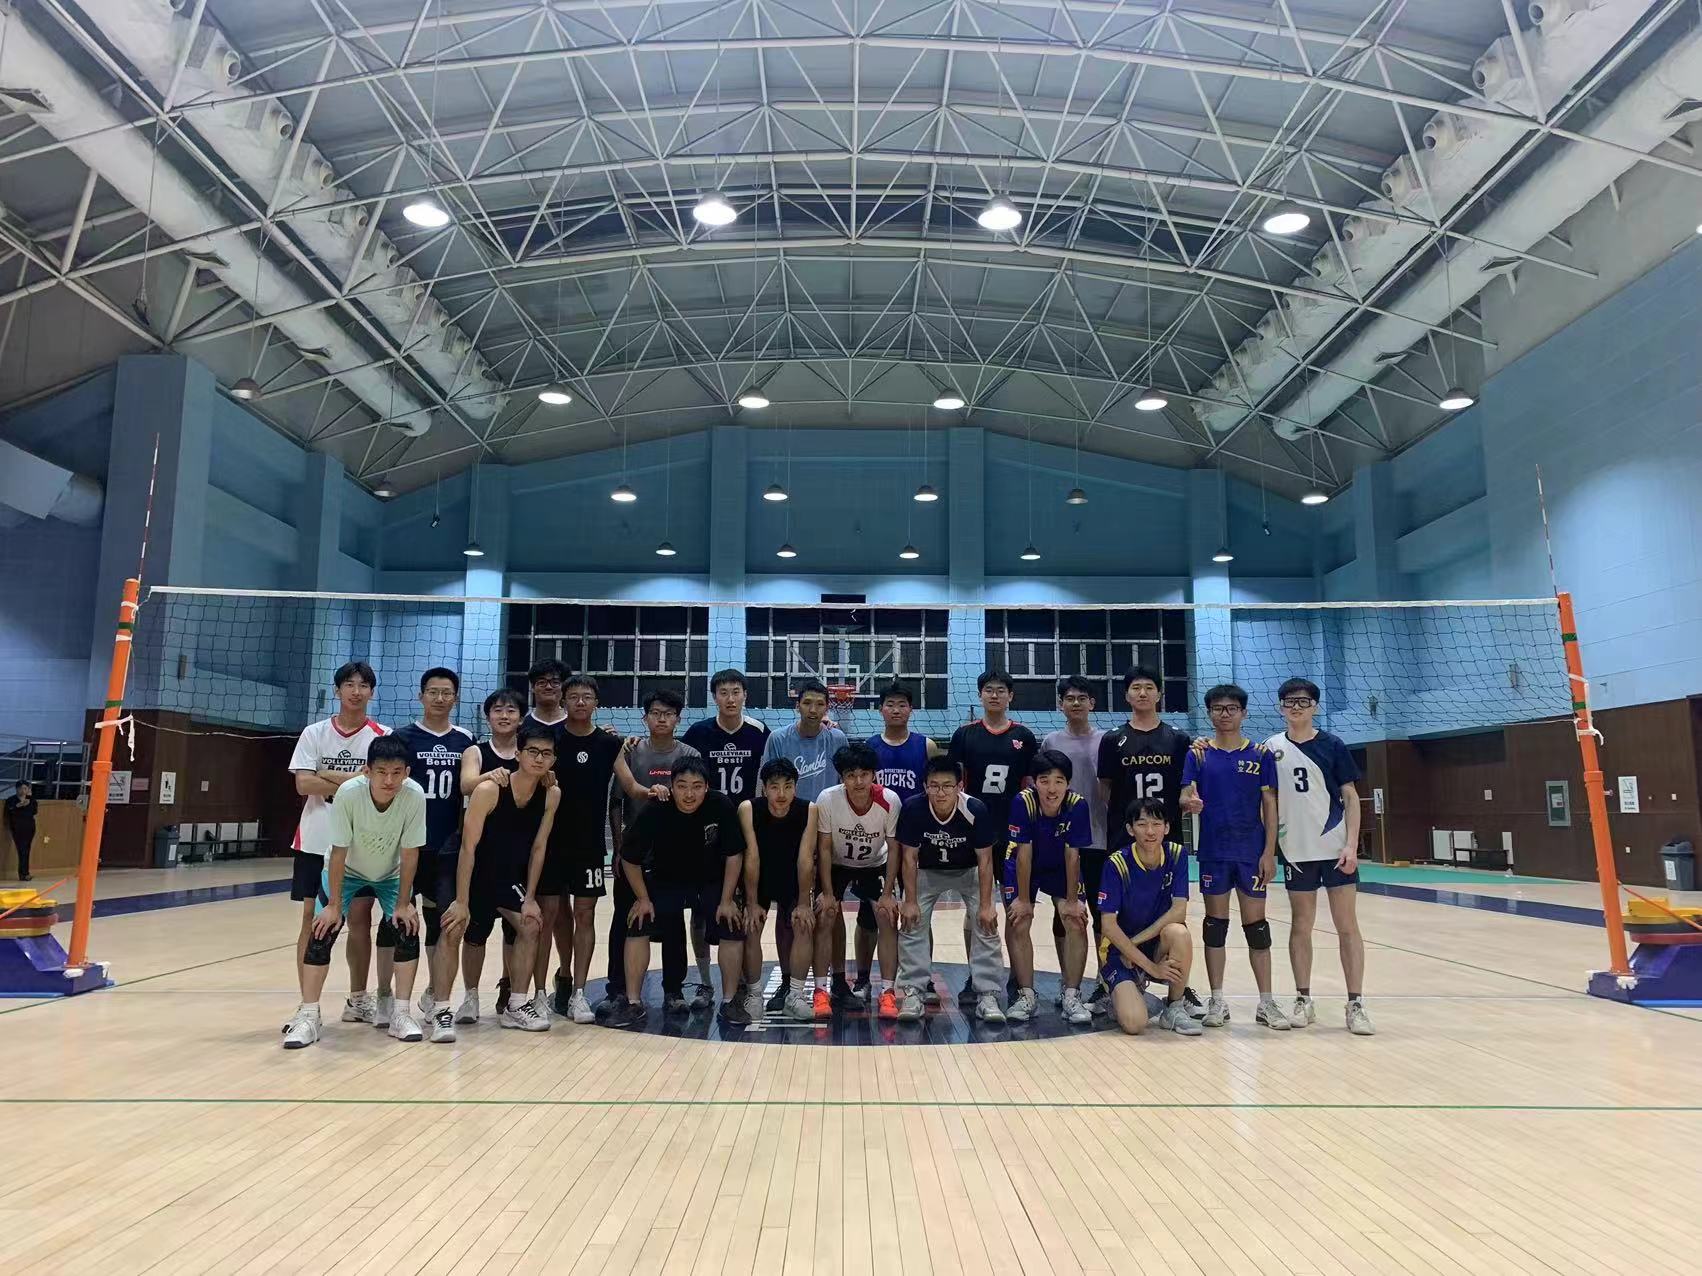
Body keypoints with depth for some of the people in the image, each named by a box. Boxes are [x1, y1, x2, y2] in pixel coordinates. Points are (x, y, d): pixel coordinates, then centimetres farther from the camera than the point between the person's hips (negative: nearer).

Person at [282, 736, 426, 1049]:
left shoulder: (415, 796, -32)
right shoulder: (348, 793, -35)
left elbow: (410, 853, -21)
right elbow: (339, 852, -24)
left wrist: (403, 903, -17)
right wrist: (334, 905, -20)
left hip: (391, 875, 1)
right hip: (347, 872, -1)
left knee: (408, 929, -13)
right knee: (323, 930, -14)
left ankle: (401, 1014, -1)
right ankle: (308, 1016, -1)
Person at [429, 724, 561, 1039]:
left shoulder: (551, 795, -12)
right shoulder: (489, 790, -27)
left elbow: (538, 847, -3)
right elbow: (468, 848, -25)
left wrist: (530, 898, -5)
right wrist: (462, 902, -26)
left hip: (508, 877, 5)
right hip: (471, 874, -5)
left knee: (532, 926, -2)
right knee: (452, 932, -18)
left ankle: (515, 1006, 10)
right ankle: (442, 1011, -10)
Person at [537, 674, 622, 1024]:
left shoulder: (610, 743, 3)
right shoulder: (548, 737, 0)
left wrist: (619, 841, 5)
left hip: (590, 843, 1)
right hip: (552, 840, -1)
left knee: (584, 913, 1)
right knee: (551, 911, 3)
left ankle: (578, 991, 6)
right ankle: (564, 975, 20)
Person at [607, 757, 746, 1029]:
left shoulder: (721, 807, -27)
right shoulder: (655, 812, -27)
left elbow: (734, 855, -13)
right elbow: (630, 859, -12)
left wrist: (726, 900, -13)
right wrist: (643, 899, -10)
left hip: (711, 881, 0)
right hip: (664, 880, 0)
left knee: (733, 930, -14)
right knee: (638, 928, -15)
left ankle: (730, 1001, 4)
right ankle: (633, 1003, -1)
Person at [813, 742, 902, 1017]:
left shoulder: (889, 801, -27)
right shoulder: (827, 799, -28)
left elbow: (893, 849, -15)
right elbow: (825, 848, -18)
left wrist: (888, 894, -17)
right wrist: (827, 893, -18)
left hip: (875, 865, 0)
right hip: (836, 865, 0)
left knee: (888, 916, -15)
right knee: (826, 916, -15)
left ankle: (887, 992, -6)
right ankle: (820, 989, -1)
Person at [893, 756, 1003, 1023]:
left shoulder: (976, 810, -31)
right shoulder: (912, 809, -29)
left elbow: (985, 859, -20)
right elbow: (909, 856, -17)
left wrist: (986, 905, -19)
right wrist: (910, 901, -17)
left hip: (969, 871, -1)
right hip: (927, 871, 1)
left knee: (987, 924, -12)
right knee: (911, 922, -11)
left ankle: (987, 995, -3)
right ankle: (913, 991, 1)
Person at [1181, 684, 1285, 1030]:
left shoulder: (1260, 754, 3)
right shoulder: (1198, 753, 3)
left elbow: (1269, 804, 1)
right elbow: (1185, 797, -2)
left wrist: (1269, 852, -5)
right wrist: (1190, 801, -26)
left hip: (1252, 852, 0)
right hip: (1213, 852, 0)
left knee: (1256, 924, 4)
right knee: (1215, 923, 6)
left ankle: (1266, 1003, 13)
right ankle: (1216, 1001, 13)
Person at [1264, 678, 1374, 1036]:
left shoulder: (1332, 746, -1)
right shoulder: (1272, 747, 3)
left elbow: (1351, 797, -1)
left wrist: (1351, 844, -8)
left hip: (1336, 848, -1)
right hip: (1295, 849, 2)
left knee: (1347, 925, 0)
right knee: (1300, 925, 8)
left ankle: (1356, 1004, 5)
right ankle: (1303, 1000, 16)